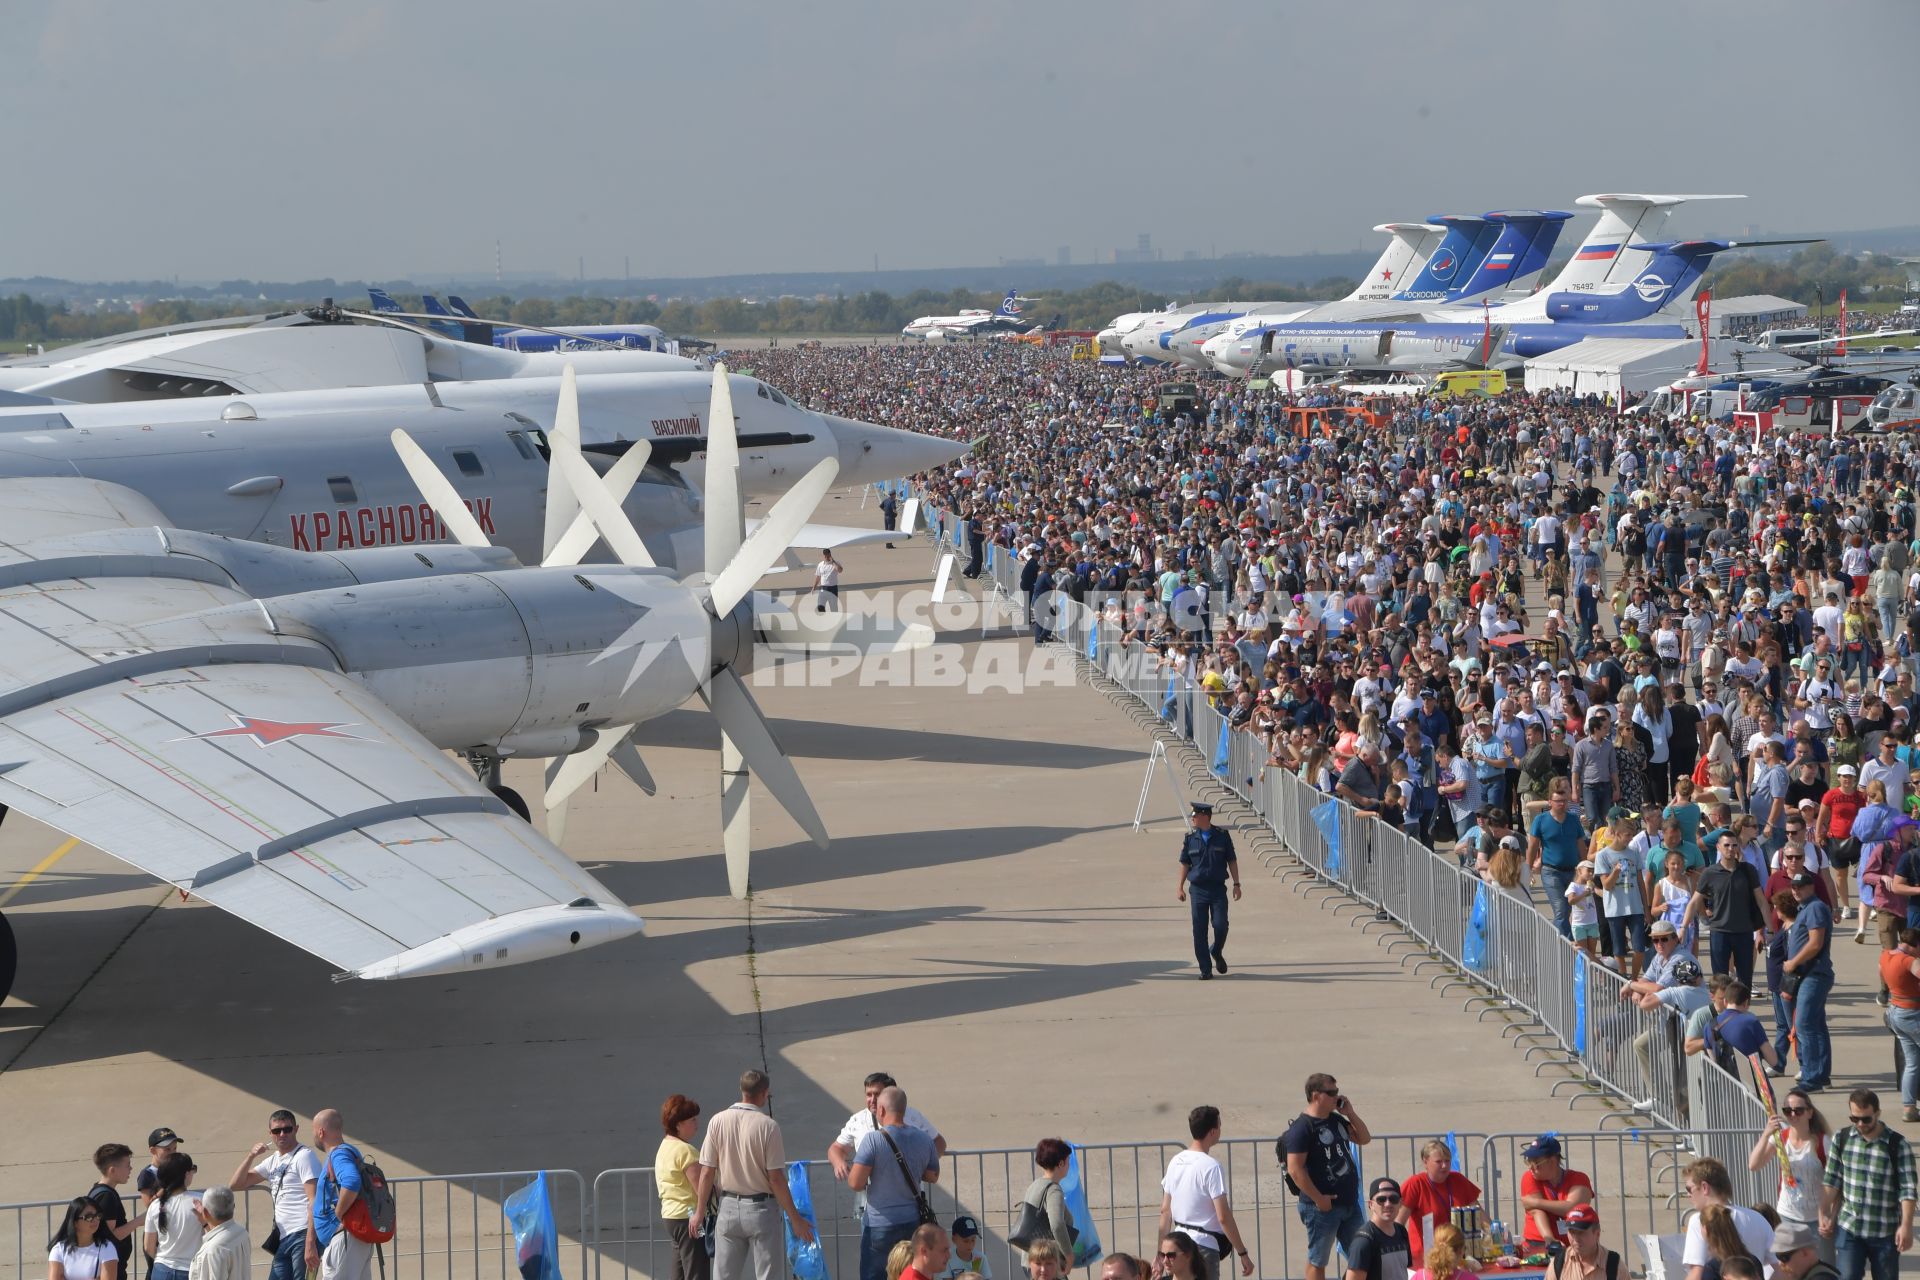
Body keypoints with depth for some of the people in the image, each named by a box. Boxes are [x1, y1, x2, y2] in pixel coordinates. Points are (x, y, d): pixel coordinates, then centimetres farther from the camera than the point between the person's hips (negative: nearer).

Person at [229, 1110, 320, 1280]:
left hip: (302, 1235, -8)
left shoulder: (304, 1156, -3)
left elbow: (314, 1200, -12)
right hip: (283, 1239, 8)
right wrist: (251, 1156, 6)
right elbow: (235, 1184, 22)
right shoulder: (272, 1161, 21)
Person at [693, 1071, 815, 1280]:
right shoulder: (768, 1126, -12)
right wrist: (795, 1218, -4)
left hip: (729, 1207, 3)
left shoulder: (718, 1122, -3)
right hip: (761, 1208, -3)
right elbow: (776, 1178, -12)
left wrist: (699, 1212, 9)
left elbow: (706, 1173, -1)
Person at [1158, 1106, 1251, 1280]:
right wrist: (1243, 1253, -11)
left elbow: (1165, 1211, 10)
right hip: (1204, 1245, -8)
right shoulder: (1211, 1166, -16)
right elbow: (1223, 1217, -17)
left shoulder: (1176, 1162, 7)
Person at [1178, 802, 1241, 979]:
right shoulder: (1190, 837, 2)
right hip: (1197, 889, 1)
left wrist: (1236, 884, 2)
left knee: (1220, 926, -8)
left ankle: (1217, 952, 23)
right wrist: (1180, 887, 5)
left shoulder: (1222, 835, -1)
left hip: (1218, 889, -1)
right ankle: (1205, 969, 6)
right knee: (1199, 931, -2)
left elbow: (1232, 861, 6)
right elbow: (1185, 863, 8)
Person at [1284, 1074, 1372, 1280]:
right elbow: (1295, 1169, -19)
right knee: (1317, 1261, 3)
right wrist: (1318, 1199, -19)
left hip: (1350, 1203, 8)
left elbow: (1364, 1138, 21)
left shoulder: (1336, 1120, 12)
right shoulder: (1302, 1128, -14)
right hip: (1322, 1206, -8)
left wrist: (1350, 1113, 6)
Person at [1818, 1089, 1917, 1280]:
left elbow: (1907, 1190, -12)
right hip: (1848, 1228, 2)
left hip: (1884, 1233, -2)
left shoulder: (1897, 1145, -9)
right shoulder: (1841, 1139, 0)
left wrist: (1906, 1226, -19)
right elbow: (1831, 1180, 5)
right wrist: (1824, 1215, -1)